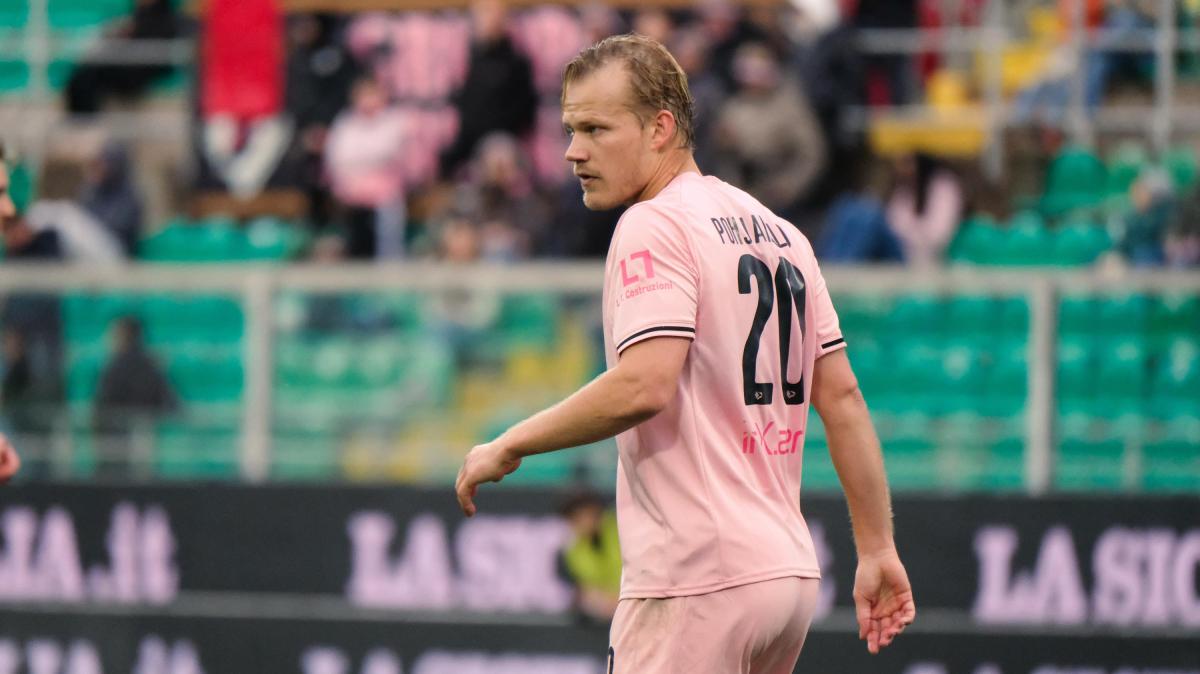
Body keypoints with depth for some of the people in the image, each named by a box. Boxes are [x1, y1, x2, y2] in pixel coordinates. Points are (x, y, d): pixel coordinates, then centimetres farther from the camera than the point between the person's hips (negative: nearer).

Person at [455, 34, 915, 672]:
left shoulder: (653, 225, -9)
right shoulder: (779, 232, 17)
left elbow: (643, 386, -22)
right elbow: (842, 396, 17)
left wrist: (508, 447, -11)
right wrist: (878, 550, 19)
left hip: (699, 579, -9)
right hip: (790, 570, 9)